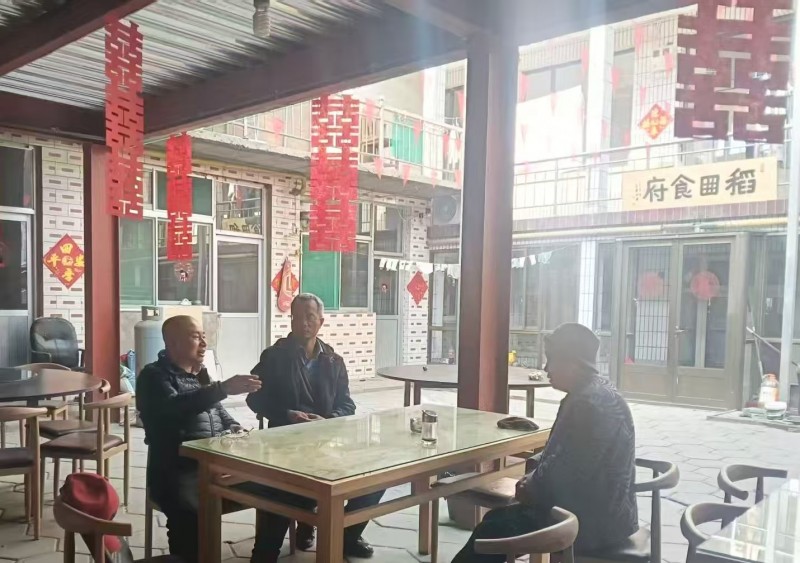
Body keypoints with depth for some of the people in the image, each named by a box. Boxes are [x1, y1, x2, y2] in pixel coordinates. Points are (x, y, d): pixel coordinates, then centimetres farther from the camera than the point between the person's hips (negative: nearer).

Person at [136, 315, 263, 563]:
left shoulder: (201, 374, 18)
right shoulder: (154, 376, -4)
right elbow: (173, 408, -23)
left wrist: (233, 427, 5)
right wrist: (223, 388, -31)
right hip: (177, 472, -6)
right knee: (191, 515, -37)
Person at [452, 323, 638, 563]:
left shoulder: (591, 403, -23)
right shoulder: (590, 395, 10)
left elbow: (568, 473, -23)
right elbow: (560, 454, 18)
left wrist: (533, 487, -7)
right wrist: (534, 467, 1)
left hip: (595, 522, -10)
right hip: (595, 512, 10)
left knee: (497, 528, -6)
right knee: (499, 518, 10)